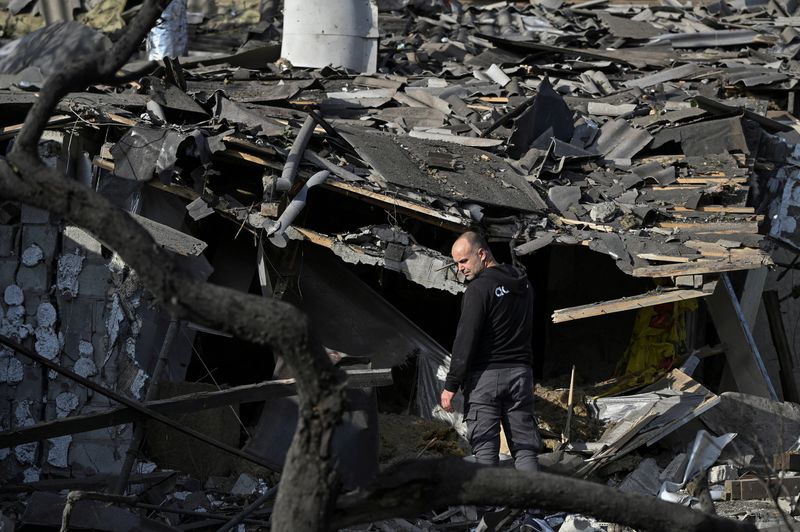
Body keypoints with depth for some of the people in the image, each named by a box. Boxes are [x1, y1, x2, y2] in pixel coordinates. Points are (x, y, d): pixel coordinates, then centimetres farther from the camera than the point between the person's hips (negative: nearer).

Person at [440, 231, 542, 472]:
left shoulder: (479, 289, -13)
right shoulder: (523, 284, 12)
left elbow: (465, 341, -15)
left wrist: (451, 385, -12)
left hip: (485, 376, -6)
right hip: (521, 373, 6)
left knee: (485, 449, -2)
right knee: (524, 447, 6)